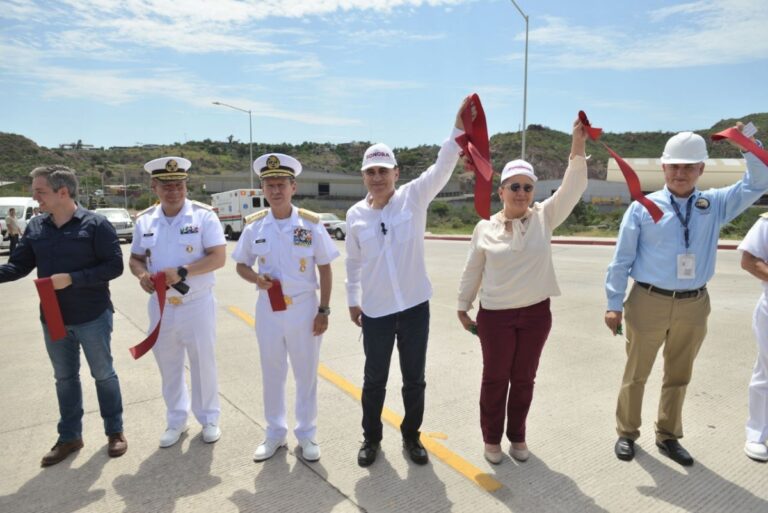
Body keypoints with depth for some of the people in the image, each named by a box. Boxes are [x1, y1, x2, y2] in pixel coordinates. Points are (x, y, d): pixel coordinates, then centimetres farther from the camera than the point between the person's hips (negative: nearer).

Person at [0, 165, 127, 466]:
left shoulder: (95, 224, -12)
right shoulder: (35, 227, 3)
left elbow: (114, 266, -15)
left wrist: (72, 279, -23)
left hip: (92, 317, -5)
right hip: (53, 319, 5)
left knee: (103, 374, 10)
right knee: (64, 378, 17)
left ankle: (115, 431, 26)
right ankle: (69, 437, 32)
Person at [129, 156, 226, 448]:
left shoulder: (203, 215, -11)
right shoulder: (144, 220, 3)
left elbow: (218, 257, -16)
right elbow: (135, 258, 11)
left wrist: (181, 272, -26)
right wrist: (141, 274, -12)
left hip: (197, 305, -4)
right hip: (160, 307, 4)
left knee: (203, 364, 10)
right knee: (168, 367, 17)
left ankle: (209, 419, 30)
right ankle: (176, 421, 36)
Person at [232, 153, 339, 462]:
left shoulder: (310, 224, -8)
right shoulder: (254, 226, -2)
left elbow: (325, 269, -3)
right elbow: (241, 265, 8)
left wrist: (323, 311, -6)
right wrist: (255, 278, -15)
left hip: (304, 308, -2)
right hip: (268, 309, 2)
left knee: (306, 374, 11)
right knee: (272, 374, 15)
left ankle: (307, 435, 30)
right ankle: (275, 433, 35)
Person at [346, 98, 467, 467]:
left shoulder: (414, 197, -6)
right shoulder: (355, 214, -1)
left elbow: (442, 169, -21)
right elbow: (353, 260, 9)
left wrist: (458, 131, -35)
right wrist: (352, 300, 12)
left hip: (415, 306, -1)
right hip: (375, 311, 1)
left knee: (414, 379, 13)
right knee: (374, 379, 14)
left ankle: (411, 436, 35)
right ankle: (371, 438, 36)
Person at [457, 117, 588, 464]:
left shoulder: (544, 218, -3)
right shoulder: (485, 228, -4)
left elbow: (572, 188, -15)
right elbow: (472, 271, 4)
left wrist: (578, 146, -25)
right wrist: (463, 306, 9)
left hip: (536, 313, 2)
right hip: (495, 316, -1)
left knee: (524, 379, 15)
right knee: (495, 379, 10)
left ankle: (517, 436, 35)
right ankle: (492, 438, 29)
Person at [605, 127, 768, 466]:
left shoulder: (716, 204, 5)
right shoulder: (642, 208, -6)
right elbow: (622, 259, -6)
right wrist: (614, 304, -6)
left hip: (694, 305, 4)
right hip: (649, 302, -3)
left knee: (679, 377, 17)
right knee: (636, 374, 10)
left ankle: (668, 436, 35)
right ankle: (627, 433, 28)